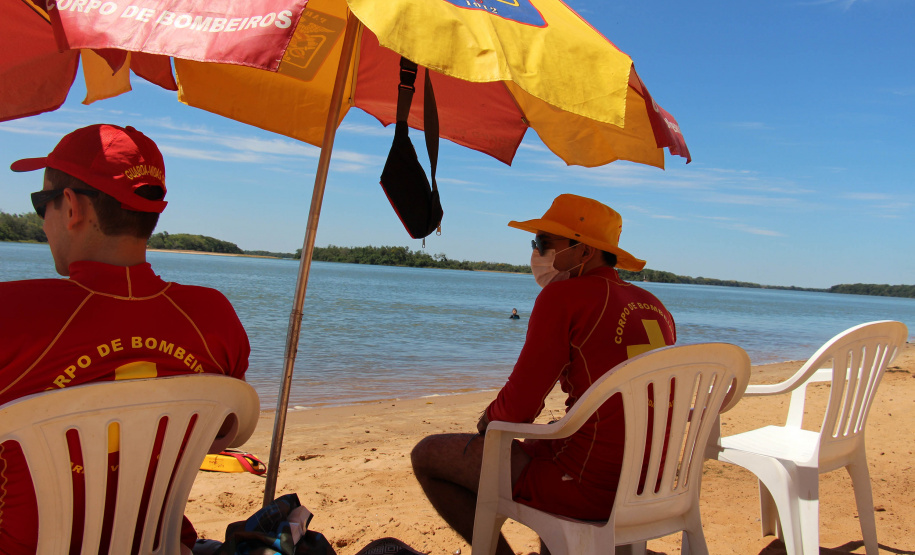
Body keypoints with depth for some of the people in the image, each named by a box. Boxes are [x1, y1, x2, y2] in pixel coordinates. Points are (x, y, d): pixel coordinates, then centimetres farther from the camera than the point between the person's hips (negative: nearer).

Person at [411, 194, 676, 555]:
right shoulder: (655, 306, 8)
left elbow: (518, 407, -15)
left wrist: (489, 420, 7)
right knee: (541, 440, 38)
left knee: (427, 455, 5)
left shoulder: (562, 296, -13)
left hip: (586, 486, -8)